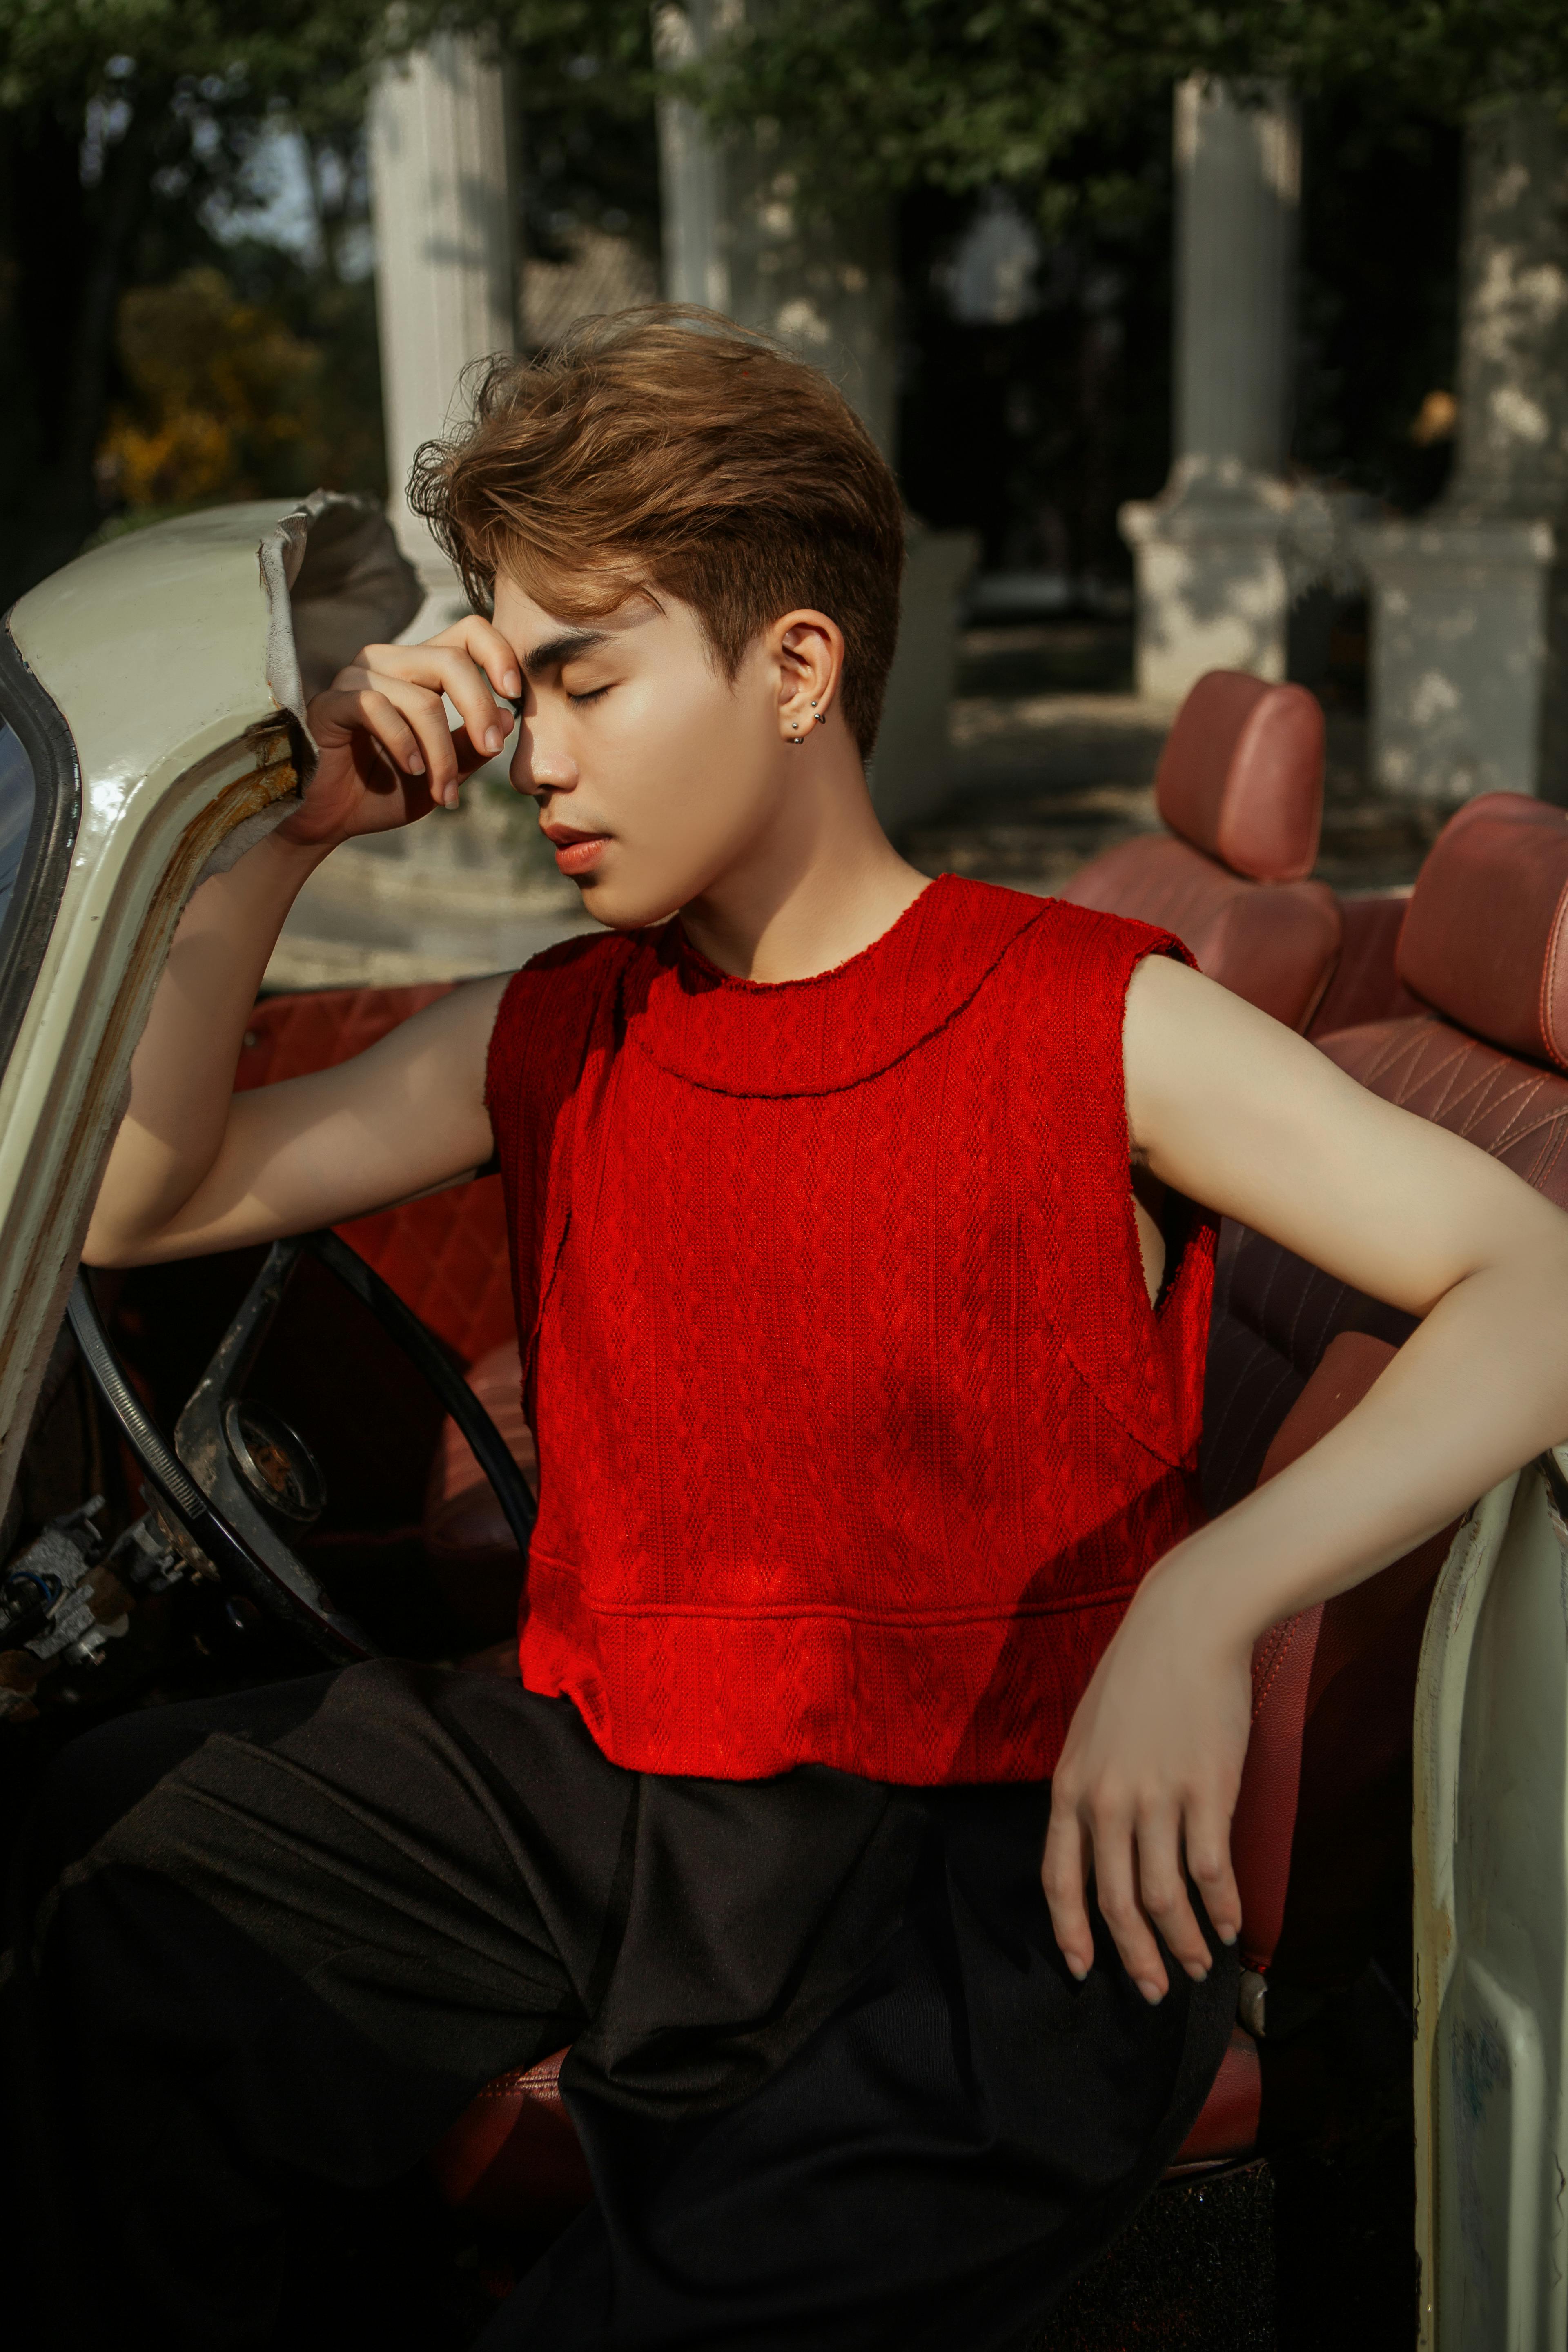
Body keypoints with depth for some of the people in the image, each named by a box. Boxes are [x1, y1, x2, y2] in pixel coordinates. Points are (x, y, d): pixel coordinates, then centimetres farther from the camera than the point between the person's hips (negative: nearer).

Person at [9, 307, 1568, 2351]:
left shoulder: (1093, 1024, -4)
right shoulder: (551, 1038, 11)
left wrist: (1204, 1602, -26)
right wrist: (282, 839, 1)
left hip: (985, 1863, -5)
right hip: (584, 1778, 5)